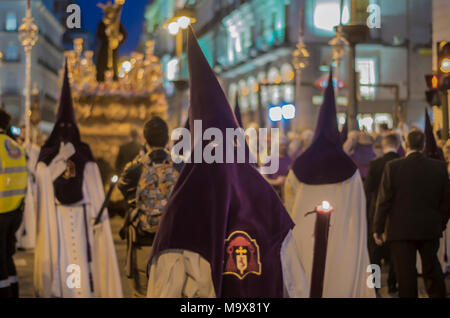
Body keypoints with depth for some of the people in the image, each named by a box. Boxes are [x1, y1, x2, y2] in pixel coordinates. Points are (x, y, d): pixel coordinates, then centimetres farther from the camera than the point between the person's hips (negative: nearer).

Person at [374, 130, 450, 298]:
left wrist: (378, 228, -1)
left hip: (401, 230, -3)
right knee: (432, 270, 18)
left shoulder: (393, 167, -10)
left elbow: (384, 200, -8)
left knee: (406, 274, 2)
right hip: (430, 229, 3)